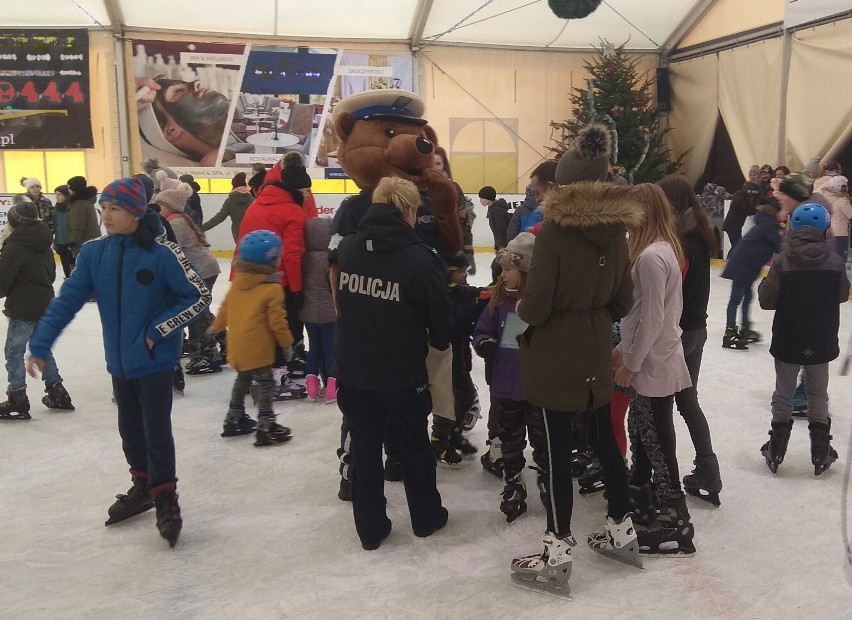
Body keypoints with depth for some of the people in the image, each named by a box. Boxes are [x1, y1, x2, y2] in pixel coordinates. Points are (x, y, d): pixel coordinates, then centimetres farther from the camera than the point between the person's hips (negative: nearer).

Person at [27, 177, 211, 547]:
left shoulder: (162, 253, -16)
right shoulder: (94, 253, -2)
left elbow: (199, 296, -12)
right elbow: (67, 301, 0)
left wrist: (159, 330, -15)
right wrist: (40, 346, -4)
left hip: (155, 360, -5)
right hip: (119, 361, 5)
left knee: (156, 430, 0)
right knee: (130, 429, 18)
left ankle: (165, 500, 16)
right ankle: (143, 487, 38)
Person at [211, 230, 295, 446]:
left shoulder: (236, 283, 4)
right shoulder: (272, 289, -17)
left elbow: (225, 309, 15)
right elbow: (277, 321, -15)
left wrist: (217, 327, 31)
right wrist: (287, 342, -2)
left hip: (237, 346, 8)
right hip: (258, 349, -8)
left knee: (242, 379, 24)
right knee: (264, 384, 0)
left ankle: (233, 420, 34)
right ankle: (265, 427, 0)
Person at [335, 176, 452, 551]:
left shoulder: (346, 248, -3)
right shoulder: (419, 257, -18)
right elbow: (439, 313, -9)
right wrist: (441, 342, 11)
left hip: (352, 367, 4)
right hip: (403, 371, -3)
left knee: (363, 446, 14)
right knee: (414, 443, 16)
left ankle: (370, 528, 24)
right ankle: (426, 518, 33)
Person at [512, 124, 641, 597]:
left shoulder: (554, 228, -17)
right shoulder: (616, 230, 1)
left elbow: (536, 307, -18)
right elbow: (623, 302, 7)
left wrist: (520, 308, 3)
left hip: (555, 354, -6)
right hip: (596, 352, 6)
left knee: (558, 451, 1)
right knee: (605, 441, 19)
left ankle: (558, 555, 11)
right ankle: (623, 532, 34)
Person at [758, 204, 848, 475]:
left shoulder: (782, 261, -15)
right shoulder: (835, 262, -9)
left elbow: (767, 300, -13)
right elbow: (842, 295, 6)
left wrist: (764, 286, 5)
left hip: (788, 341, -1)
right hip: (821, 342, 1)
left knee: (783, 393, 13)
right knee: (818, 393, 16)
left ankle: (776, 448, 20)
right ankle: (820, 451, 22)